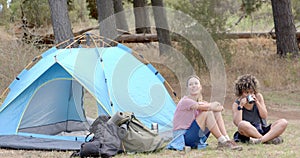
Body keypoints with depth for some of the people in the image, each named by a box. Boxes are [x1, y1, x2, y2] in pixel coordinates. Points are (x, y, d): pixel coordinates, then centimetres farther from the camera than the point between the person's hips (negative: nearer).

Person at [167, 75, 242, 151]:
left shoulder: (200, 102, 13)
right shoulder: (185, 101, -13)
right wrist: (212, 106, -4)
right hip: (182, 137, -8)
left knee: (216, 112, -4)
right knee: (207, 113, -22)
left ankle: (227, 140, -11)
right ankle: (222, 141, -19)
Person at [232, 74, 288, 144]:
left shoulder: (258, 97, 6)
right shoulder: (236, 104, -2)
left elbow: (264, 116, 0)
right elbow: (237, 123, -17)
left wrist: (257, 102, -11)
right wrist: (240, 106, -19)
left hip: (262, 130, 4)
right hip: (248, 133, -4)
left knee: (283, 122, -19)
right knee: (242, 124, -39)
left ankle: (261, 140, -38)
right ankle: (269, 139, -32)